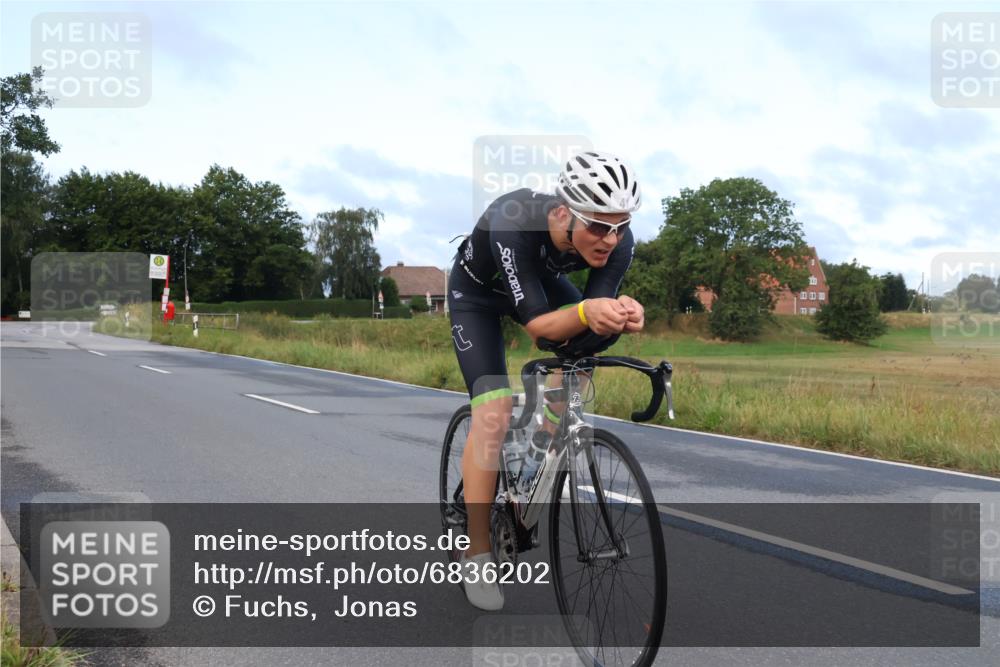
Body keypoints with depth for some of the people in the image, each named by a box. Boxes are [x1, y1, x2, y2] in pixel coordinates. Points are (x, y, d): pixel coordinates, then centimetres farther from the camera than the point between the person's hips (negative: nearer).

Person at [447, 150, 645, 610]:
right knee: (494, 410, -16)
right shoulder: (515, 223, -42)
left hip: (542, 281, 5)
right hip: (478, 291, -5)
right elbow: (537, 323, -41)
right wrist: (587, 312, -60)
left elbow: (581, 339, -31)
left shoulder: (617, 242, -30)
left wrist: (619, 317, -52)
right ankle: (476, 556, -4)